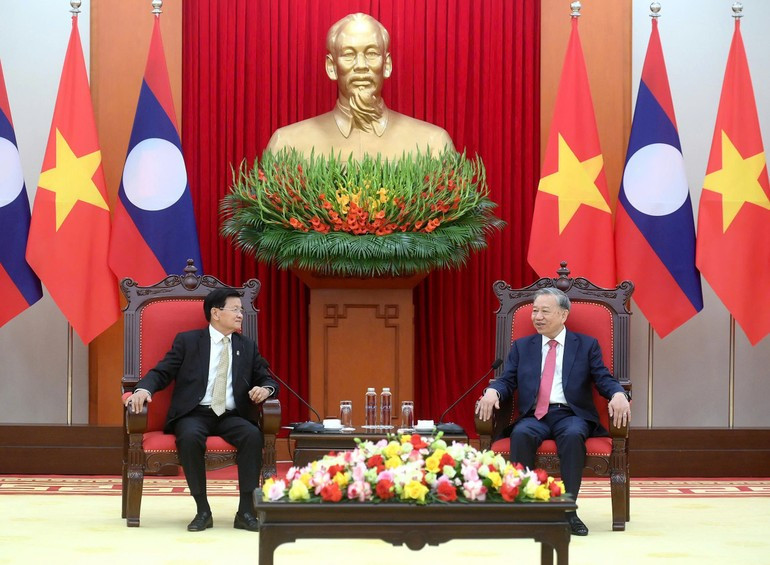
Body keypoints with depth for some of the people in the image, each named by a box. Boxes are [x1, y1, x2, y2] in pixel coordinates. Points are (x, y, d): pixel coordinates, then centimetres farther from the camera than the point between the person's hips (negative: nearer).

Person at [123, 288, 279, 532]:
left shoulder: (248, 347, 17)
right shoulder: (187, 341, 8)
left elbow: (267, 380, 17)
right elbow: (161, 372, 2)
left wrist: (266, 389, -9)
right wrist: (143, 389, -20)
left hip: (230, 416, 3)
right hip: (194, 414, -2)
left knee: (253, 435, -31)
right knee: (190, 436, -37)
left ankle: (246, 511, -26)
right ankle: (203, 510, -26)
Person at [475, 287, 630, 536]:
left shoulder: (586, 345, 13)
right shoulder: (521, 347, 19)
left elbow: (604, 380, 4)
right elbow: (507, 380, 11)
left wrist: (618, 394, -19)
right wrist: (492, 392, -13)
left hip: (571, 415, -1)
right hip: (534, 416, 2)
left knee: (573, 435, -37)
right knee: (521, 435, -34)